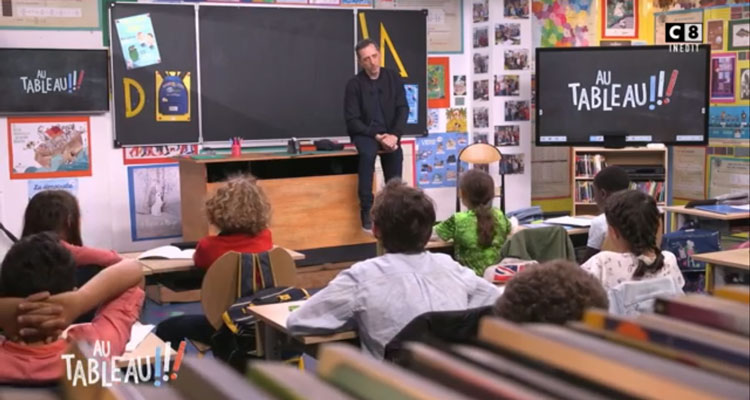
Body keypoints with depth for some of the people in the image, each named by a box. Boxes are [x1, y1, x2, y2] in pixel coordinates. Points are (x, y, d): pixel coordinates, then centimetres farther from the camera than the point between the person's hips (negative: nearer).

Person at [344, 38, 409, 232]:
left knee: (396, 153, -26)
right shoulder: (354, 84, -7)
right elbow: (352, 120, -9)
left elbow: (403, 109, 0)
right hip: (365, 133, -3)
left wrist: (394, 135, -16)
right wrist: (376, 136, -20)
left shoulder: (393, 78, 1)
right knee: (368, 153, -34)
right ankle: (367, 211, -30)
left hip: (388, 133, 3)